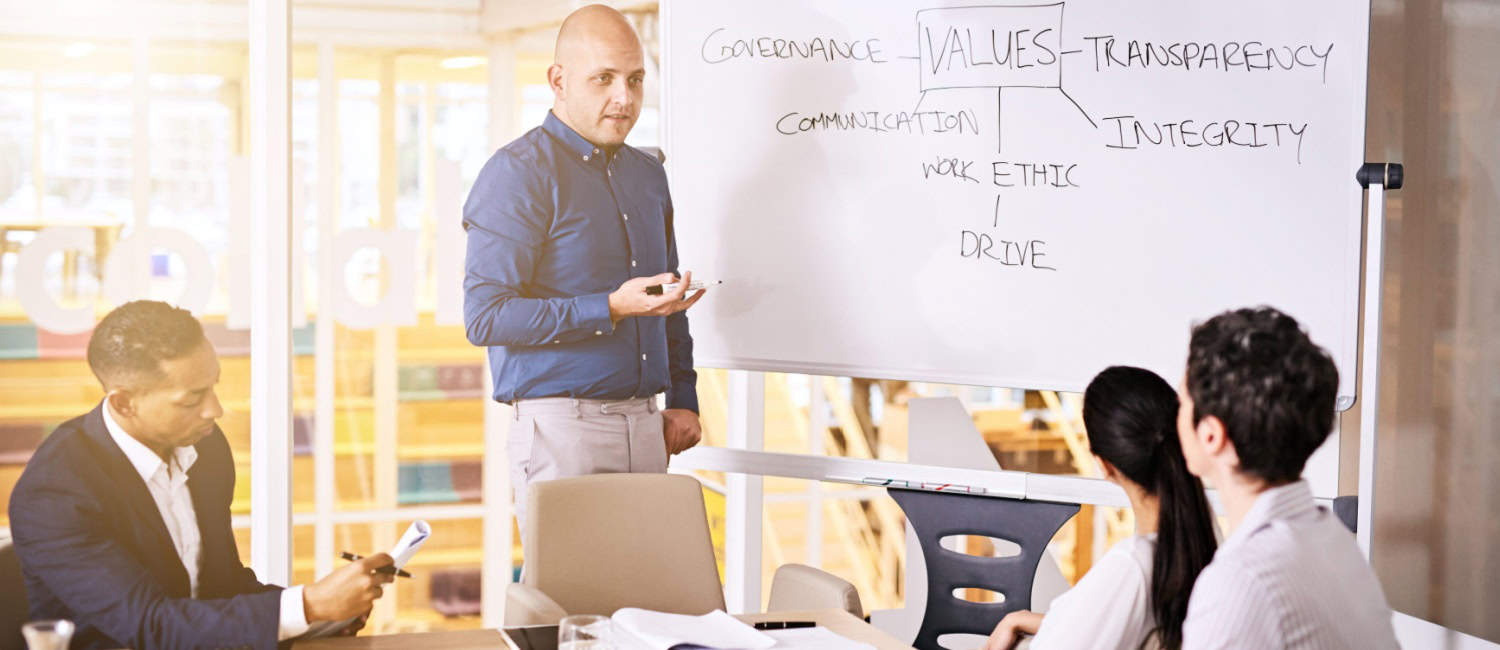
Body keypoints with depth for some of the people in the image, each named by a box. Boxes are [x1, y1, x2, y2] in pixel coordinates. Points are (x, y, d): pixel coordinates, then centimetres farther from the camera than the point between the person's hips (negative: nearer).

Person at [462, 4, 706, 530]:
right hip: (561, 427, -7)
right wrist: (612, 308, -20)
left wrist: (683, 402, 14)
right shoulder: (517, 173, -7)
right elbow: (485, 316, -15)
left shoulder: (648, 175, 17)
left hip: (644, 427, 7)